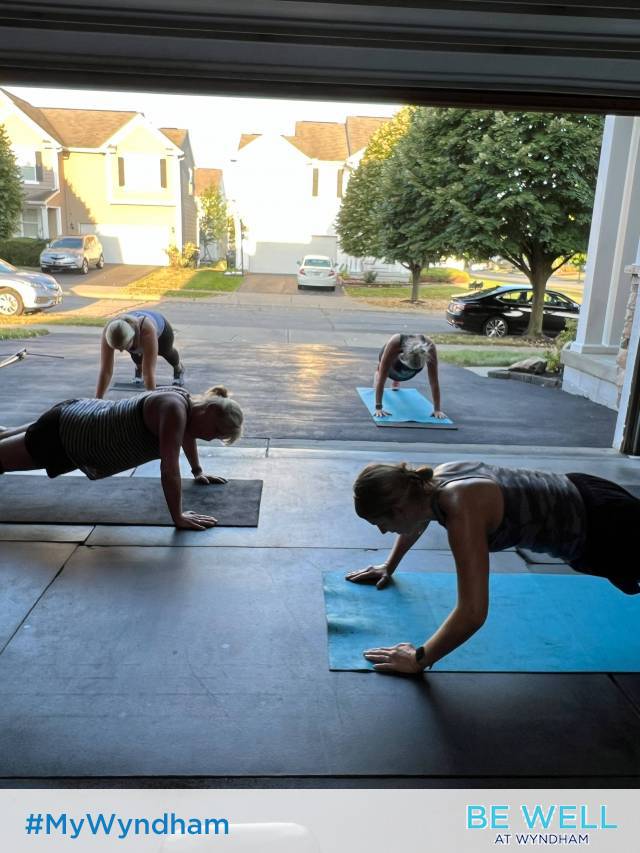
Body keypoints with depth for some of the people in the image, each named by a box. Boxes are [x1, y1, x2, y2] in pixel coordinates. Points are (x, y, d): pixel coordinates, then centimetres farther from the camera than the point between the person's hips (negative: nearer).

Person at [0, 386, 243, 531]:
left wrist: (198, 472, 21)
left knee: (36, 434, 36)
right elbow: (169, 468, -36)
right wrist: (178, 518, -30)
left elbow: (187, 434, 16)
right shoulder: (174, 409, -34)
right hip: (62, 436, -9)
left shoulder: (186, 403, -7)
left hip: (81, 416, 9)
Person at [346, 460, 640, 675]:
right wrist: (389, 565, 17)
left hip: (597, 526, -8)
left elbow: (472, 613, -42)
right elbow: (418, 516, 13)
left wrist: (419, 659, -30)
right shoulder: (435, 479, -13)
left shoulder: (462, 511, -39)